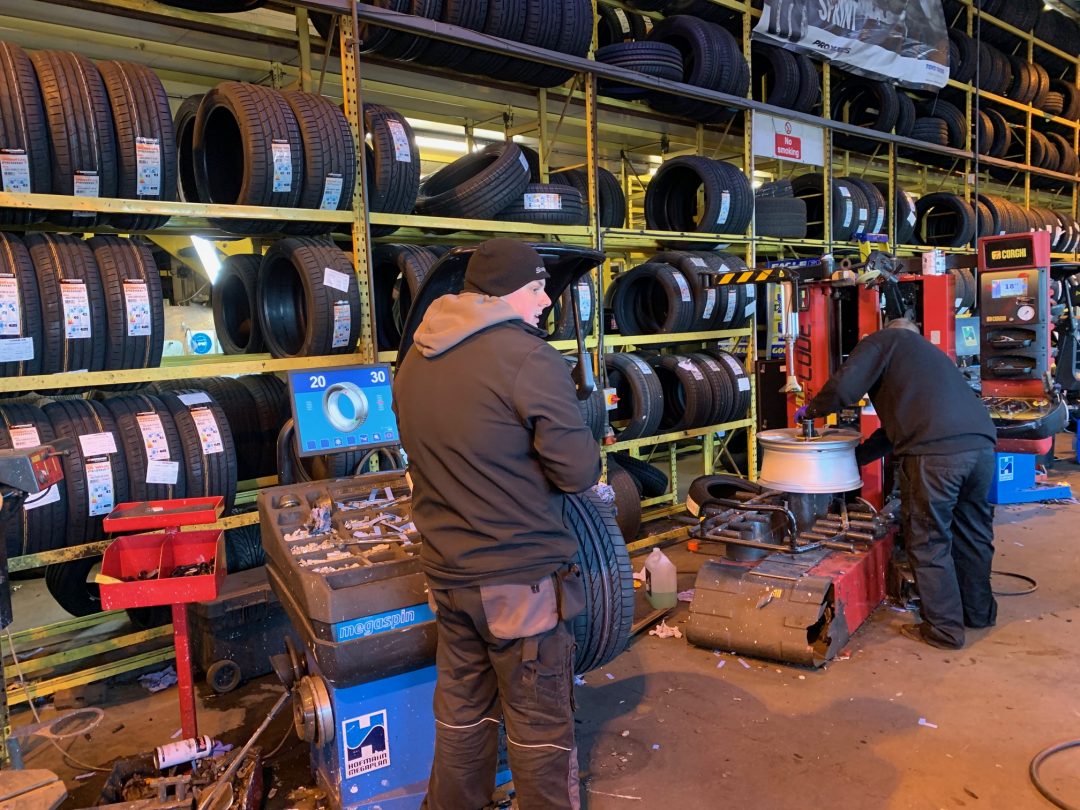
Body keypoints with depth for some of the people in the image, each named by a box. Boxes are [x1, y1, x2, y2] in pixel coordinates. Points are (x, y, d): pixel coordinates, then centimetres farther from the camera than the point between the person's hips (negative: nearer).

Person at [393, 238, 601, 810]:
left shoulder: (415, 359, 4)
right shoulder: (528, 358, -19)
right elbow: (579, 471, -17)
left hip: (447, 570, 7)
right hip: (520, 577, -7)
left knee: (461, 710, 23)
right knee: (540, 724, 11)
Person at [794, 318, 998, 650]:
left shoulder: (881, 341, 13)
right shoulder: (930, 351, 36)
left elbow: (843, 387, -3)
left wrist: (810, 410, 15)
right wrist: (856, 456, 39)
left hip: (935, 449, -8)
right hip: (982, 441, 8)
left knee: (929, 543, 6)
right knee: (973, 533, 23)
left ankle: (944, 629, 16)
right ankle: (979, 611, 39)